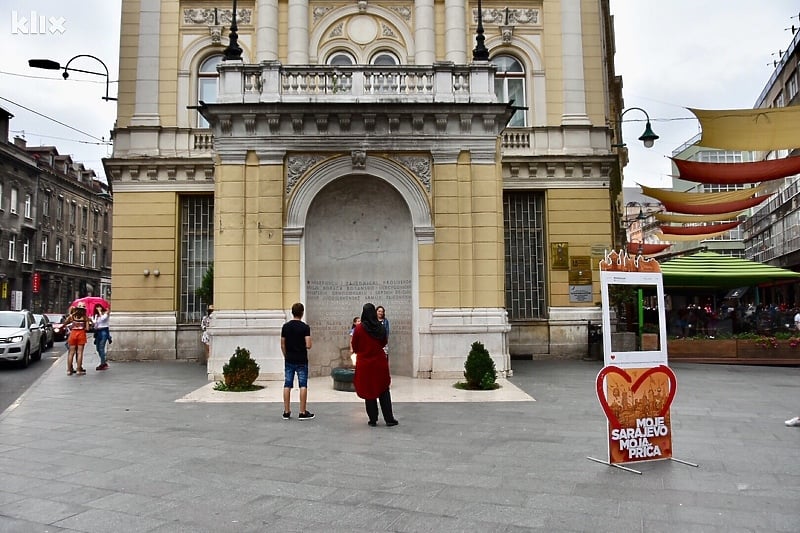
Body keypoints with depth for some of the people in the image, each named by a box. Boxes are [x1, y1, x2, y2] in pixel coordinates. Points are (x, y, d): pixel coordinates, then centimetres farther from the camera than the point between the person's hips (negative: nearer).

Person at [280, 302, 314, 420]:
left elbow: (282, 345, 6)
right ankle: (303, 412, 2)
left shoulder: (285, 326, 2)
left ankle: (286, 412, 13)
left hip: (289, 360, 4)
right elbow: (308, 345, -15)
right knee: (303, 386, 2)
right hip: (301, 361, -4)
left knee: (287, 385, 8)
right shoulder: (305, 327, -10)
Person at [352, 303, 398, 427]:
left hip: (364, 363, -2)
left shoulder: (359, 328, -11)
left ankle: (373, 420, 13)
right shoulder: (381, 327, -4)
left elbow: (354, 348, -2)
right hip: (380, 362, 2)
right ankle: (389, 419, 13)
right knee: (384, 391, 10)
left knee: (369, 391, 8)